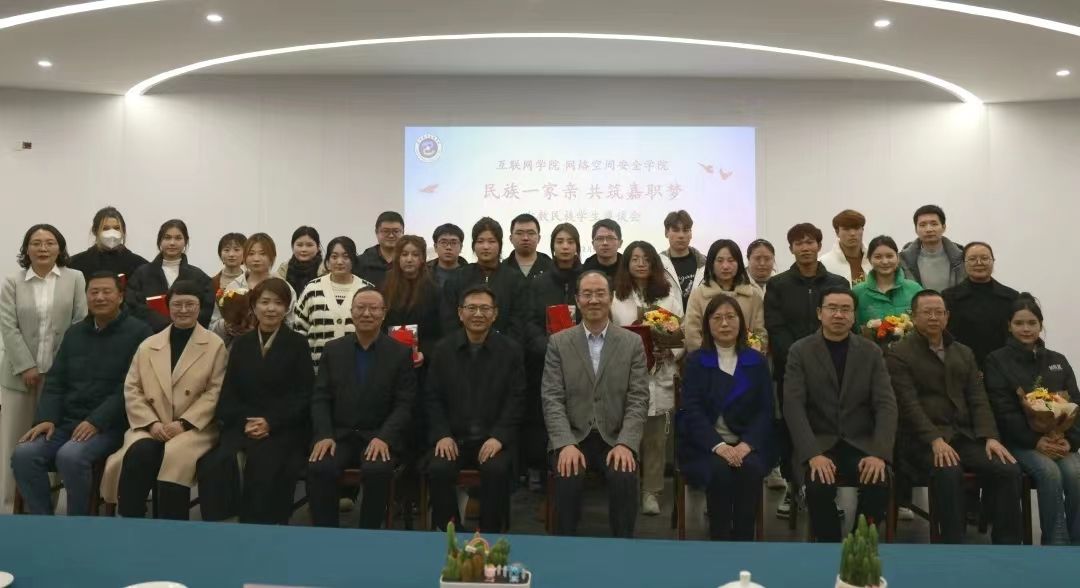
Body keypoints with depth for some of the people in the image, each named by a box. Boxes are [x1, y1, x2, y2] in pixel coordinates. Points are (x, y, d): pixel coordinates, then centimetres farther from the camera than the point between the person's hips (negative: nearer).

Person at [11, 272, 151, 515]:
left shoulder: (138, 332, -5)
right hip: (66, 421, 6)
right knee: (23, 454, -18)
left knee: (70, 456, -31)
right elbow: (55, 381, 15)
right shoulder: (74, 333, 17)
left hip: (110, 425, -6)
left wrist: (97, 421, -20)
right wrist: (47, 418, -3)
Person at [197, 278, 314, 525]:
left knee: (263, 466, -31)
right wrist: (245, 421, -8)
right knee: (216, 464, -26)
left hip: (284, 428, -3)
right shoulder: (241, 343, 16)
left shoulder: (297, 343, 6)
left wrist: (271, 422, -13)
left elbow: (303, 394, -1)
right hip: (242, 425, 3)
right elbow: (228, 393, 11)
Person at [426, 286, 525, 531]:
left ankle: (489, 534, -9)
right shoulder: (443, 349, 7)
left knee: (496, 470, -30)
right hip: (453, 436, 2)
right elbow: (433, 398, 6)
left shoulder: (511, 350, 2)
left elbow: (516, 399, -1)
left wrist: (499, 437, -14)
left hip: (494, 437, -1)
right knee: (438, 470, -26)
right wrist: (442, 434, -8)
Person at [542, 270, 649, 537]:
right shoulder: (558, 342, 4)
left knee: (625, 478, -28)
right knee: (568, 479, -29)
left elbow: (638, 399, -1)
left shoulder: (632, 343, 5)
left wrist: (625, 444, -16)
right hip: (572, 437, 0)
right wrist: (566, 444, -18)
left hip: (615, 438, 0)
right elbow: (552, 399, -3)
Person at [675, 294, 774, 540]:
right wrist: (718, 446, -21)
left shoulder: (757, 361, 10)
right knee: (719, 471, -31)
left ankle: (744, 542, -17)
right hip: (705, 444, -1)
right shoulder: (695, 361, 5)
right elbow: (692, 411, -6)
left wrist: (746, 444, -15)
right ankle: (719, 541, -16)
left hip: (747, 443, 1)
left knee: (751, 468, -30)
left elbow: (765, 410, 3)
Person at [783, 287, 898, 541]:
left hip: (861, 443, 2)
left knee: (879, 485, -27)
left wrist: (879, 453, -17)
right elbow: (793, 406, -9)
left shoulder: (871, 351, 6)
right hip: (819, 444, -2)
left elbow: (886, 404, -1)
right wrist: (813, 454, -23)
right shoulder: (800, 351, -1)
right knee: (819, 487, -30)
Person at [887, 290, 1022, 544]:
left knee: (1009, 469, -18)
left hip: (964, 436, 6)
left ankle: (1007, 544, -9)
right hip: (923, 440, -5)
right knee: (949, 472, -34)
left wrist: (990, 436, -6)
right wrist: (935, 440, -23)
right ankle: (955, 545, -25)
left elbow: (978, 399, 11)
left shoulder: (964, 353, 20)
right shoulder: (899, 354, 0)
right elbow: (909, 404, -11)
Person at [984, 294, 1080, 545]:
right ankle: (1056, 544, -21)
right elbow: (1004, 411, -6)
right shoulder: (997, 360, 3)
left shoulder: (1058, 361, 17)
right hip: (1018, 441, -3)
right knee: (1049, 472, -30)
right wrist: (1035, 440, -16)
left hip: (1057, 440, 3)